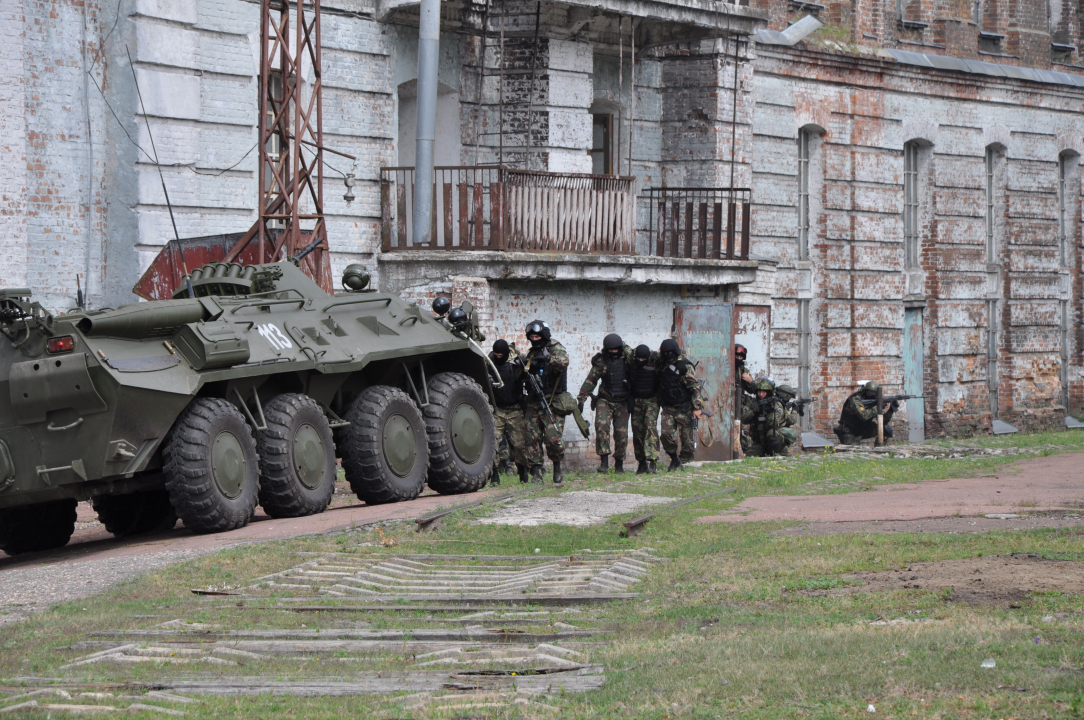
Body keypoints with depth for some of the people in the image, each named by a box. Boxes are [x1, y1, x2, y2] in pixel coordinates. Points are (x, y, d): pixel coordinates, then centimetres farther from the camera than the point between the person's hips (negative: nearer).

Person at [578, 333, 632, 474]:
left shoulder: (627, 357, -1)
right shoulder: (601, 361, -2)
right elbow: (590, 381, 2)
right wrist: (581, 399, 0)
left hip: (622, 402, 1)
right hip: (605, 400, -1)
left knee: (621, 433, 1)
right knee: (601, 426, -21)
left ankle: (619, 463, 16)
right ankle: (604, 461, -22)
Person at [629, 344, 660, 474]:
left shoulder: (655, 361, -16)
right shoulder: (631, 360, -8)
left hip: (651, 400, -3)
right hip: (636, 400, 3)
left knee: (651, 427, -17)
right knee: (637, 430, 2)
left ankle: (652, 463, -23)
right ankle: (641, 462, 12)